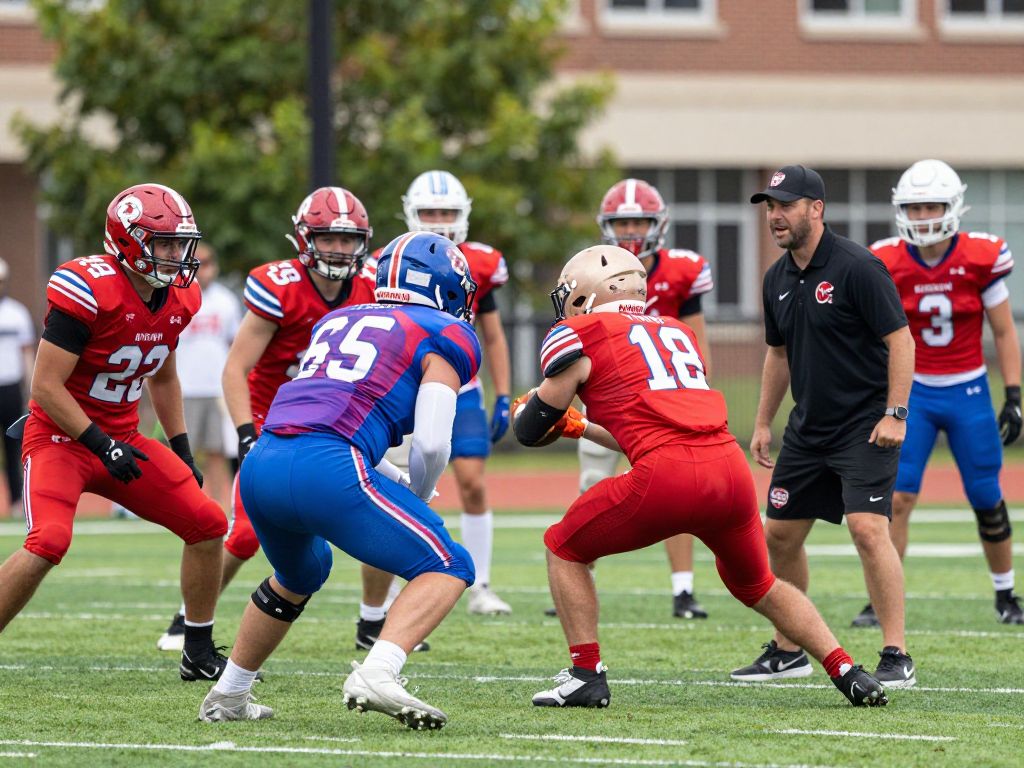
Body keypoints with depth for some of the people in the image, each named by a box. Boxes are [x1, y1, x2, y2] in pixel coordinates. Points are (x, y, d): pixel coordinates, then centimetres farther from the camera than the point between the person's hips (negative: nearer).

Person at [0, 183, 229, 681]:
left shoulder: (179, 297, 2)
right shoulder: (89, 290, -22)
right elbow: (46, 386, -21)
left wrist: (183, 454, 16)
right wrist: (102, 446, -21)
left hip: (121, 438, 8)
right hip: (61, 436, -7)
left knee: (207, 525, 1)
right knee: (47, 545, -28)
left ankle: (199, 654, 15)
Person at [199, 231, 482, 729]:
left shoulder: (337, 321, 30)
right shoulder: (442, 339, 10)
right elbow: (431, 444, -2)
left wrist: (399, 485, 31)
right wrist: (417, 498, 18)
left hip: (260, 466, 7)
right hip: (327, 471, -7)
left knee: (299, 576, 35)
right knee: (447, 567, 1)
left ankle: (227, 697, 41)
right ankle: (377, 675, -22)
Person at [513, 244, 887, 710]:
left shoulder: (578, 338, 10)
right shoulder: (677, 333, 29)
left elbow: (531, 430, 16)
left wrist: (524, 410, 39)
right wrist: (579, 428, 45)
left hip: (667, 478, -6)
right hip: (729, 466, 6)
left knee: (564, 549, 16)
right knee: (756, 584, 28)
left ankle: (586, 675, 9)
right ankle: (847, 672, 17)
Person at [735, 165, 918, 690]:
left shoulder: (857, 268, -15)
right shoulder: (777, 279, 8)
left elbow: (900, 339, -15)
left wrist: (895, 414, -20)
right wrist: (763, 423, 20)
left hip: (865, 426, -8)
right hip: (809, 426, 8)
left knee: (868, 529, -19)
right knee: (780, 535, 9)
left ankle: (897, 658, -14)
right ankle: (789, 651, 24)